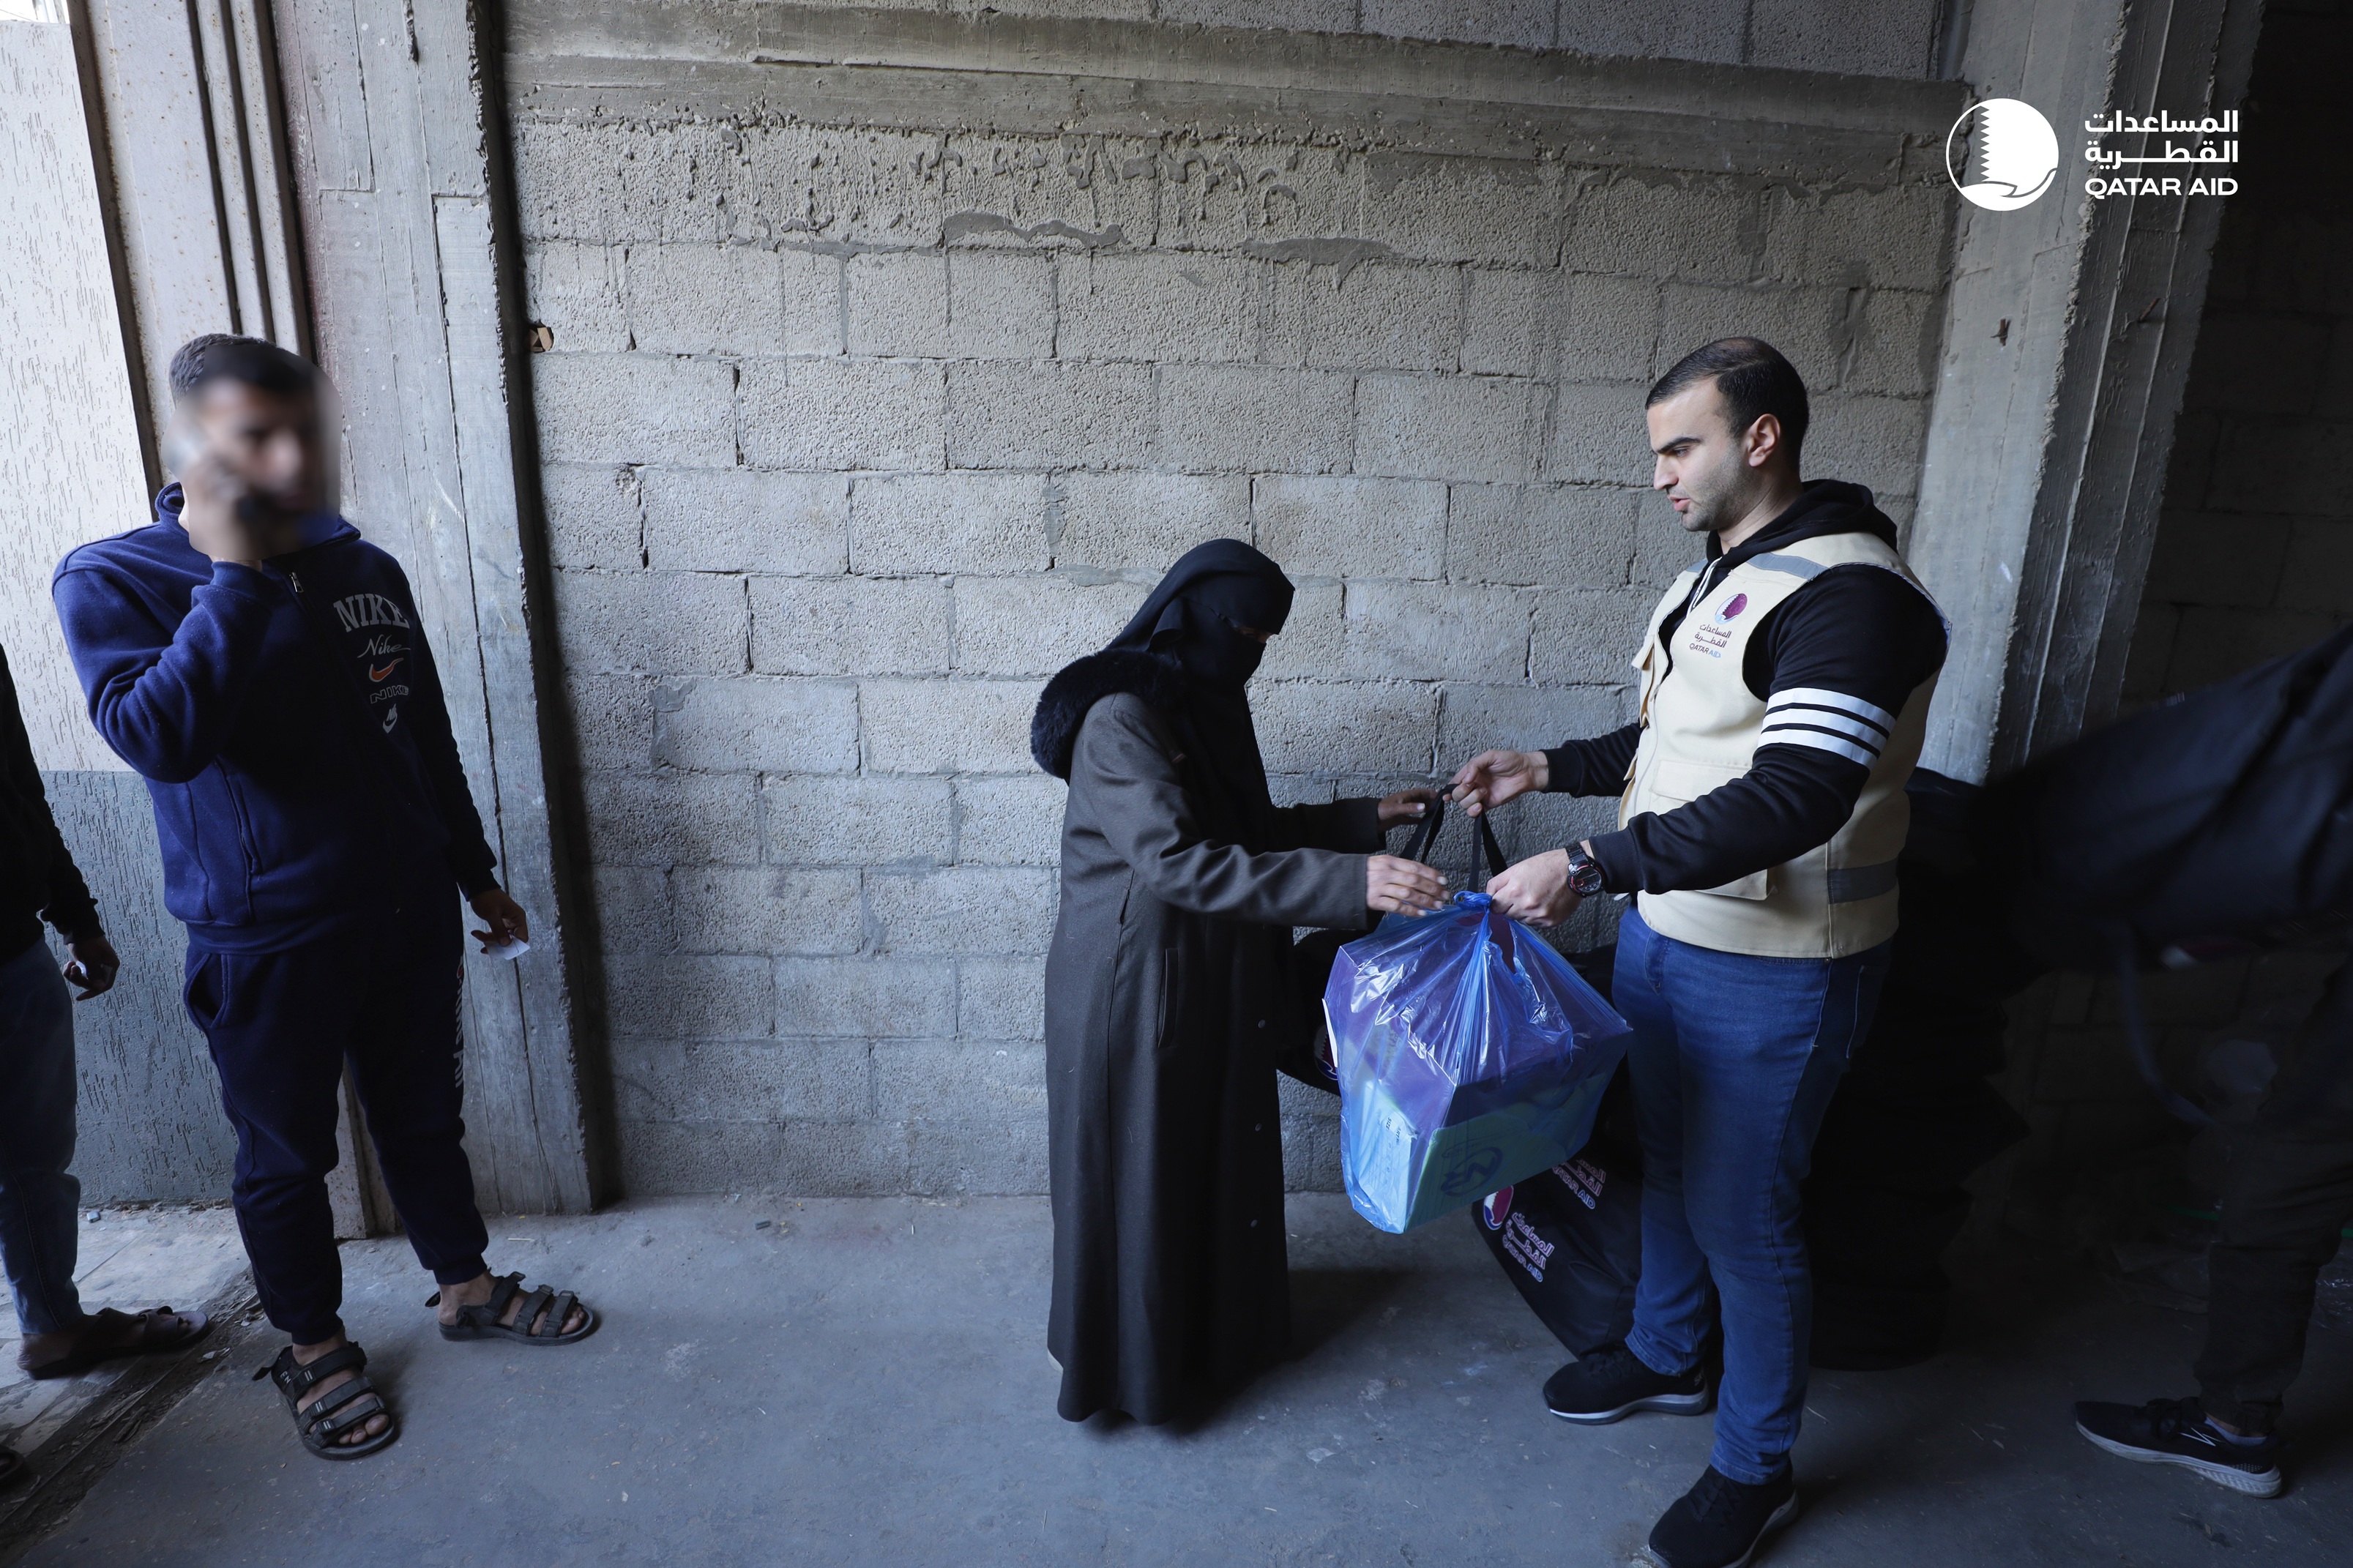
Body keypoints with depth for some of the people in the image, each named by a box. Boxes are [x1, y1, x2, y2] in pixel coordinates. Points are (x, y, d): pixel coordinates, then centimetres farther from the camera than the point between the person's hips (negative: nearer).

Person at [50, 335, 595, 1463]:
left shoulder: (365, 570, 2)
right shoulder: (111, 584, -10)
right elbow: (157, 738, -28)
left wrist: (476, 874, 14)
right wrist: (236, 577, -26)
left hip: (407, 911, 4)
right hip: (265, 938, -3)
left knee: (424, 1116, 18)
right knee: (286, 1156, 13)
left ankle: (467, 1288, 38)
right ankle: (315, 1347, 34)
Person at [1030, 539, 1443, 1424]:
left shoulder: (1203, 707, 7)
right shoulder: (1121, 720, -22)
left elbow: (1248, 830, 16)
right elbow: (1175, 861, -34)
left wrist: (1366, 820, 8)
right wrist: (1348, 882, -38)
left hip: (1209, 983, 9)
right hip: (1135, 985, -9)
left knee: (1219, 1158, 20)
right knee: (1141, 1174, 7)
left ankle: (1215, 1328, 41)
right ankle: (1136, 1362, 29)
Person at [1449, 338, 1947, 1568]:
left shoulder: (1846, 592, -21)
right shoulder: (1719, 573, 10)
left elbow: (1790, 801, -30)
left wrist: (1589, 865, -32)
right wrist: (1551, 768, 7)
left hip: (1773, 969, -9)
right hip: (1665, 927, 9)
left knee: (1741, 1215, 5)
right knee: (1665, 1163, 22)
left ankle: (1756, 1466, 29)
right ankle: (1664, 1356, 46)